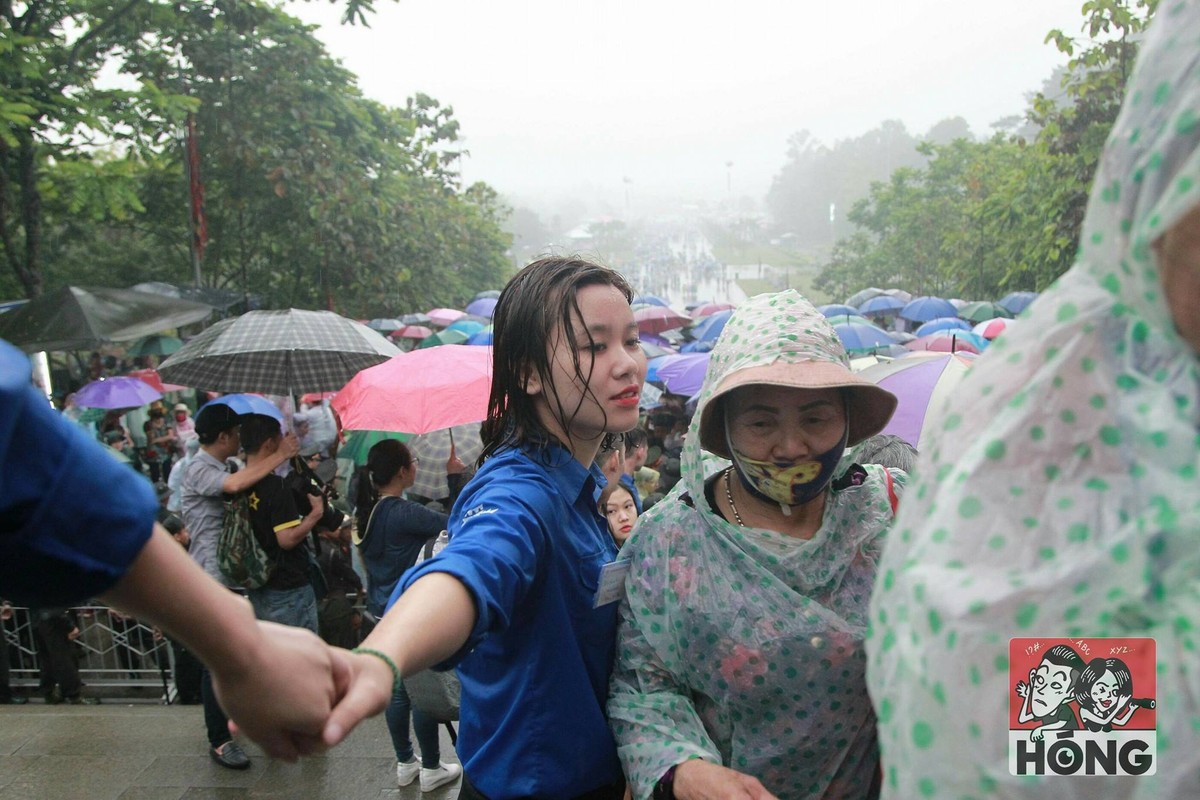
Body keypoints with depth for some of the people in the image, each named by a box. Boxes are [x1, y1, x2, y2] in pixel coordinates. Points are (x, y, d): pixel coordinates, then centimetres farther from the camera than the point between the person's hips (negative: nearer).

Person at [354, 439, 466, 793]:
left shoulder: (367, 510, 1)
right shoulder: (404, 514, -23)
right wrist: (455, 478, -13)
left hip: (383, 611, 8)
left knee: (398, 689, 17)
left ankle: (405, 763, 29)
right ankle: (431, 769, 18)